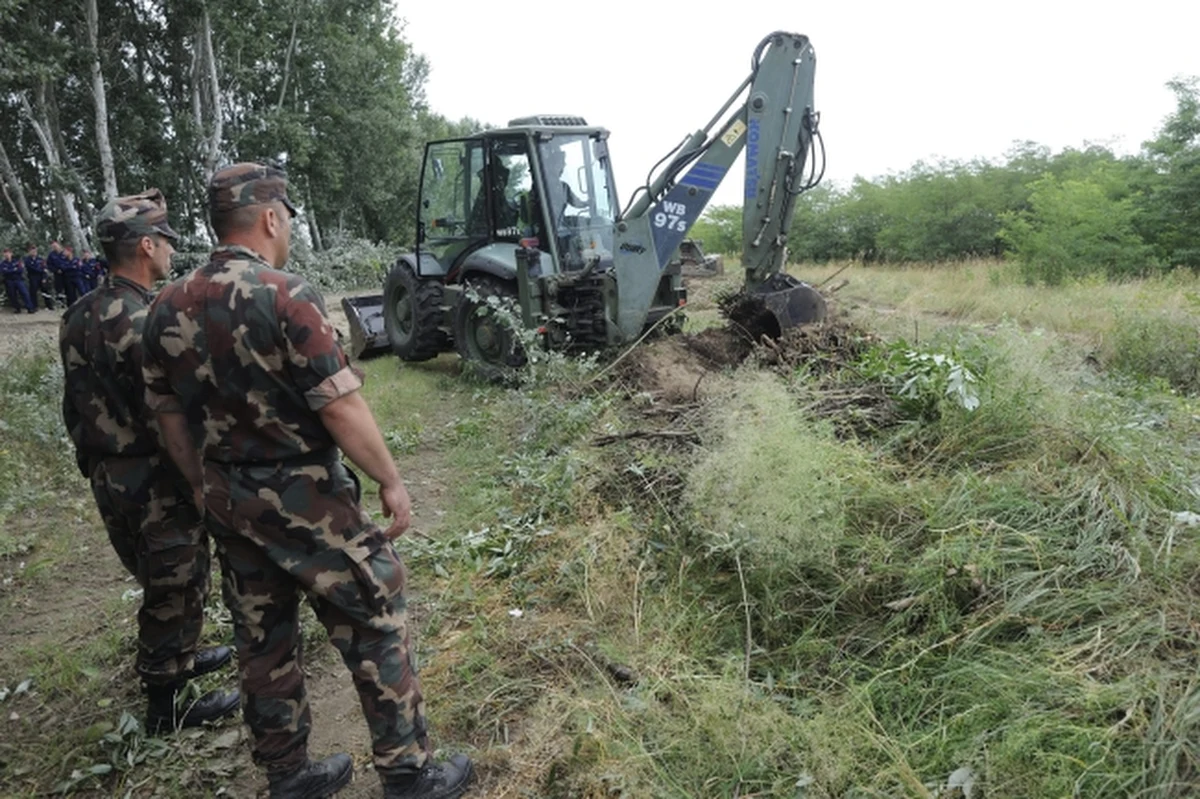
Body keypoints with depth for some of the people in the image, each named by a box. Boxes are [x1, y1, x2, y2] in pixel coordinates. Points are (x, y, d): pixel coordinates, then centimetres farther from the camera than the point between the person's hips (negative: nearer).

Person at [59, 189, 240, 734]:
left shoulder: (79, 317, 6)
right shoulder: (146, 320, -23)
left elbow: (81, 403, 12)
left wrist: (100, 460, 21)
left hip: (107, 478, 9)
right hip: (156, 483, -9)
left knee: (158, 582, 25)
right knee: (176, 590, 7)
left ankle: (175, 659, 45)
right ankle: (166, 706, 20)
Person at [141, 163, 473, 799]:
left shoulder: (169, 307, 3)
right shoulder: (285, 297, -19)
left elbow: (170, 415, 10)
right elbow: (342, 408, -21)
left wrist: (209, 490, 21)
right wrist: (390, 481, -9)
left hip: (228, 504, 7)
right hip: (305, 502, -7)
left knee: (263, 642, 18)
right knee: (375, 629, 7)